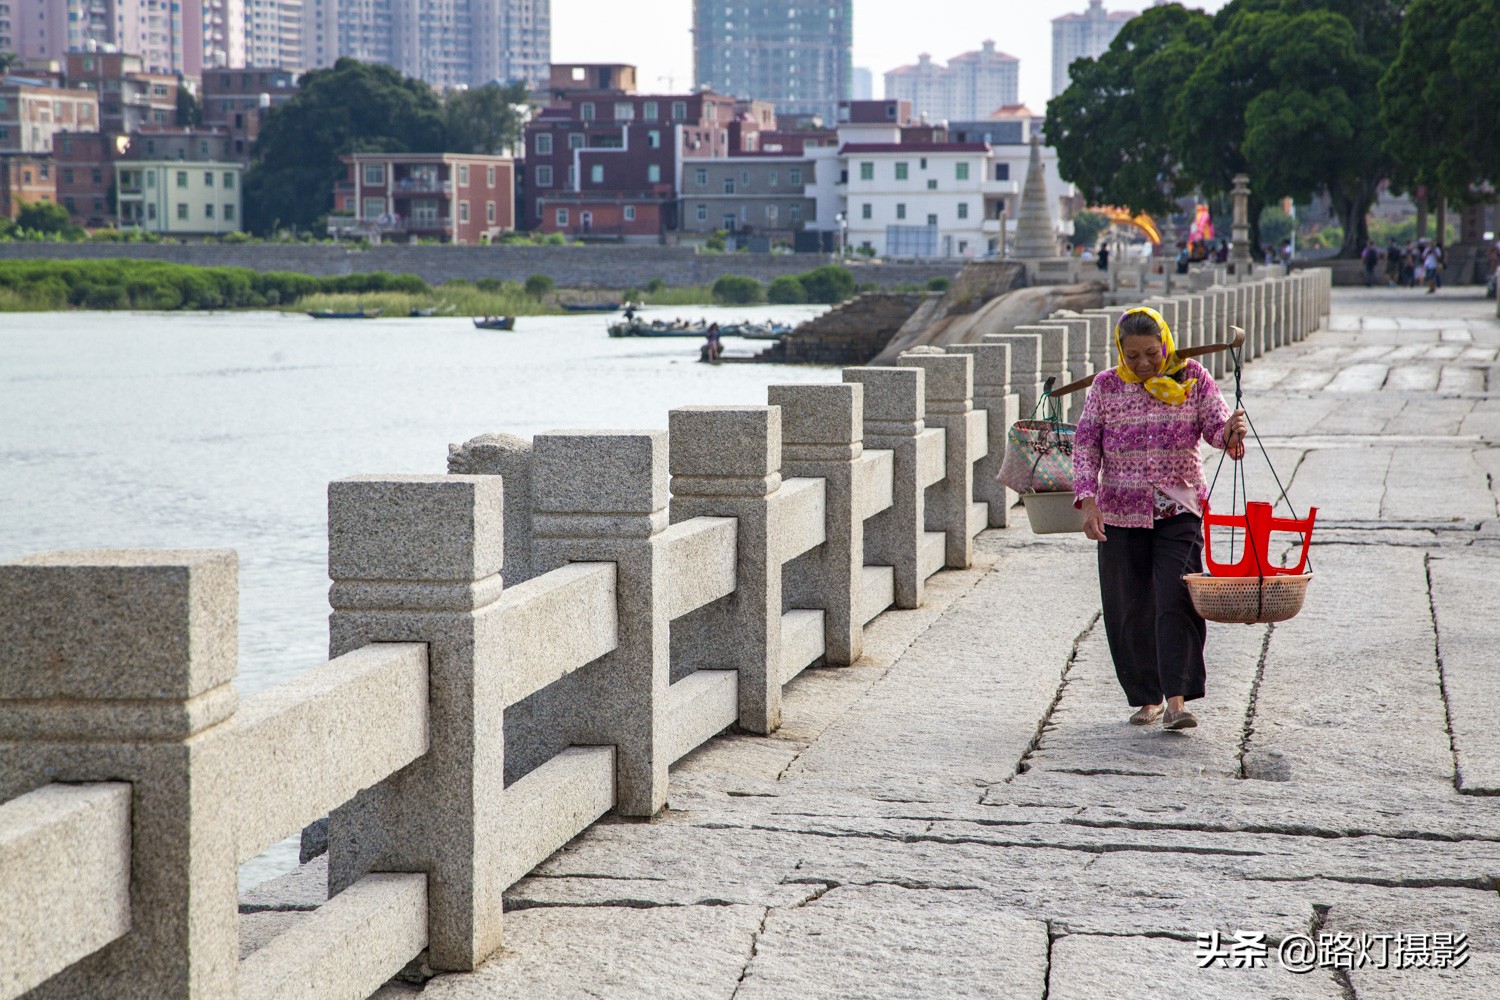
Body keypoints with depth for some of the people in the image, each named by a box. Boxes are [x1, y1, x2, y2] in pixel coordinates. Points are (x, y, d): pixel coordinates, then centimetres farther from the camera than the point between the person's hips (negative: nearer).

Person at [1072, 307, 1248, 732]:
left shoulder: (1192, 377, 2)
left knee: (1177, 602, -14)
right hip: (1120, 514, 2)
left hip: (1178, 510, -2)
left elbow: (1217, 426, -5)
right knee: (1129, 609, 6)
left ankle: (1176, 701, -17)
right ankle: (1146, 698, 19)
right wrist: (1087, 499, -10)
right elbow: (1085, 445, 3)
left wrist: (1230, 433, -30)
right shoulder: (1106, 386, 3)